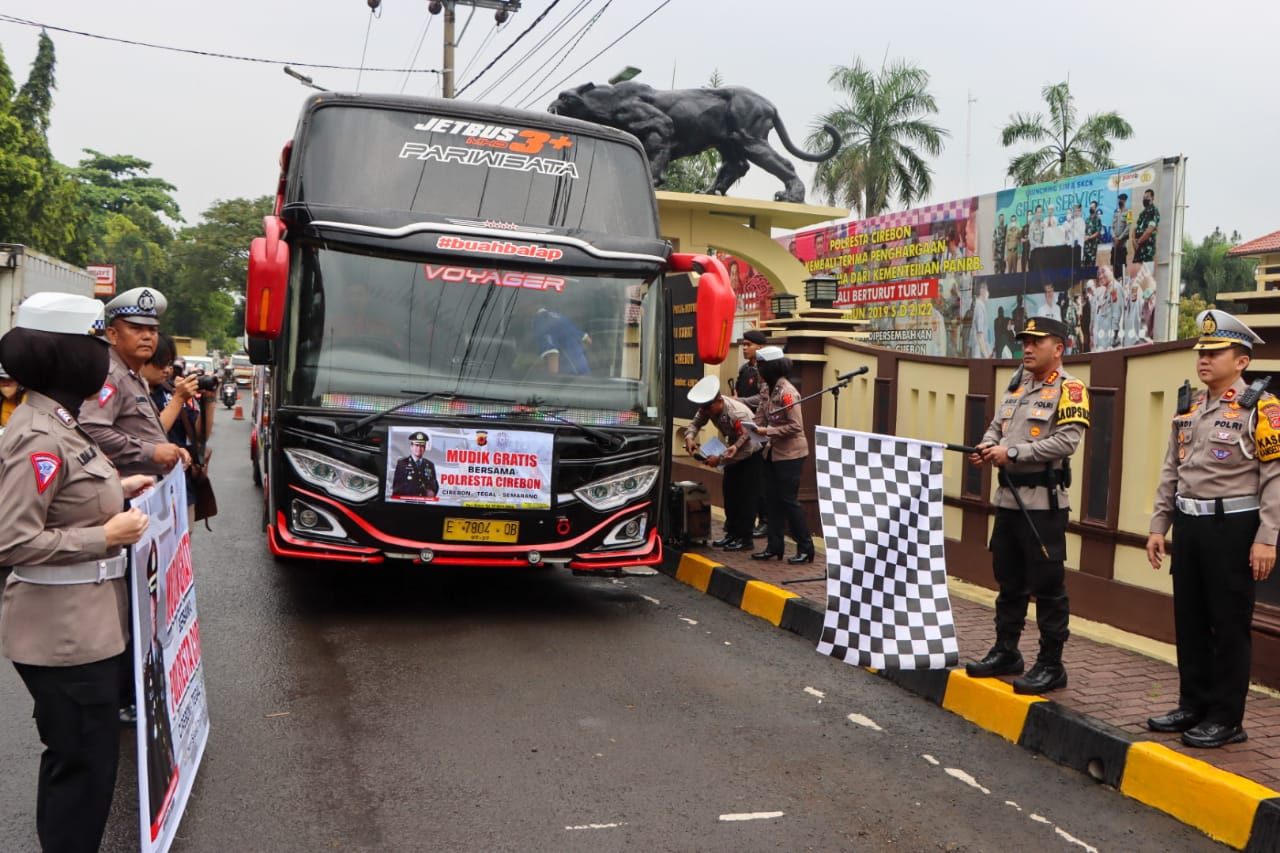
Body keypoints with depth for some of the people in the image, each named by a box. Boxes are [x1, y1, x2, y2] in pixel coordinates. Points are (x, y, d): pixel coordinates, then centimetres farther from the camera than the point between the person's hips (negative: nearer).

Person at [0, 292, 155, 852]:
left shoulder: (56, 423, 8)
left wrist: (118, 490, 10)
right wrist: (108, 537, -20)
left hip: (86, 621, 10)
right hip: (63, 632, -10)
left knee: (87, 751, 22)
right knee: (83, 758, 2)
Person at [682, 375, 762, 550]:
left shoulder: (738, 415, -38)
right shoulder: (709, 408, -16)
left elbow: (747, 448, -35)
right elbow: (694, 423, -6)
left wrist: (720, 459, -32)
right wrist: (689, 437, -29)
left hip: (753, 454, -8)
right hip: (734, 451, 8)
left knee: (747, 496, -8)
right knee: (730, 492, 8)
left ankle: (744, 539, -2)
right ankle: (732, 533, 17)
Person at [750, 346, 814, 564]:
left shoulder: (787, 392, -19)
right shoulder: (768, 389, 6)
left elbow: (795, 426, -21)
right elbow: (761, 417, 7)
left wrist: (768, 432, -24)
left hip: (790, 452, -9)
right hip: (773, 451, 9)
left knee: (788, 499, -4)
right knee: (772, 498, 11)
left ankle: (805, 548, 7)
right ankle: (774, 546, 19)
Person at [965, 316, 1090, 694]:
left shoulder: (1069, 389, -8)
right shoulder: (1016, 388, 16)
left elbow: (1066, 441, -19)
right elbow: (996, 427, 19)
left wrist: (1012, 452, -20)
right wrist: (987, 447, -3)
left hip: (1043, 503, -8)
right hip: (1008, 497, 8)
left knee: (1047, 586, -1)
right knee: (1009, 582, 15)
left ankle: (1051, 665, 8)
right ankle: (1005, 652, 26)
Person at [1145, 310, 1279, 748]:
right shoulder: (1188, 408, 12)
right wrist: (1158, 526, 12)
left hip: (1232, 528, -7)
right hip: (1189, 526, 7)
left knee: (1230, 625, 1)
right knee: (1189, 621, 13)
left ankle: (1227, 719, 11)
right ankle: (1193, 706, 25)